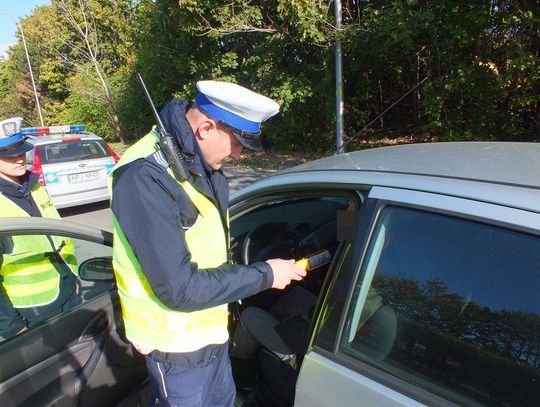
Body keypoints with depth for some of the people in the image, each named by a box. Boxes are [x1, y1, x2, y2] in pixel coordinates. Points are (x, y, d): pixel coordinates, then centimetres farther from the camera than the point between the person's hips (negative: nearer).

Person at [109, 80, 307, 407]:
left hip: (210, 328, 8)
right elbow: (178, 289, -29)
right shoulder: (146, 178, -29)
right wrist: (264, 275, -21)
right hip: (178, 344, -8)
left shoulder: (203, 164, -2)